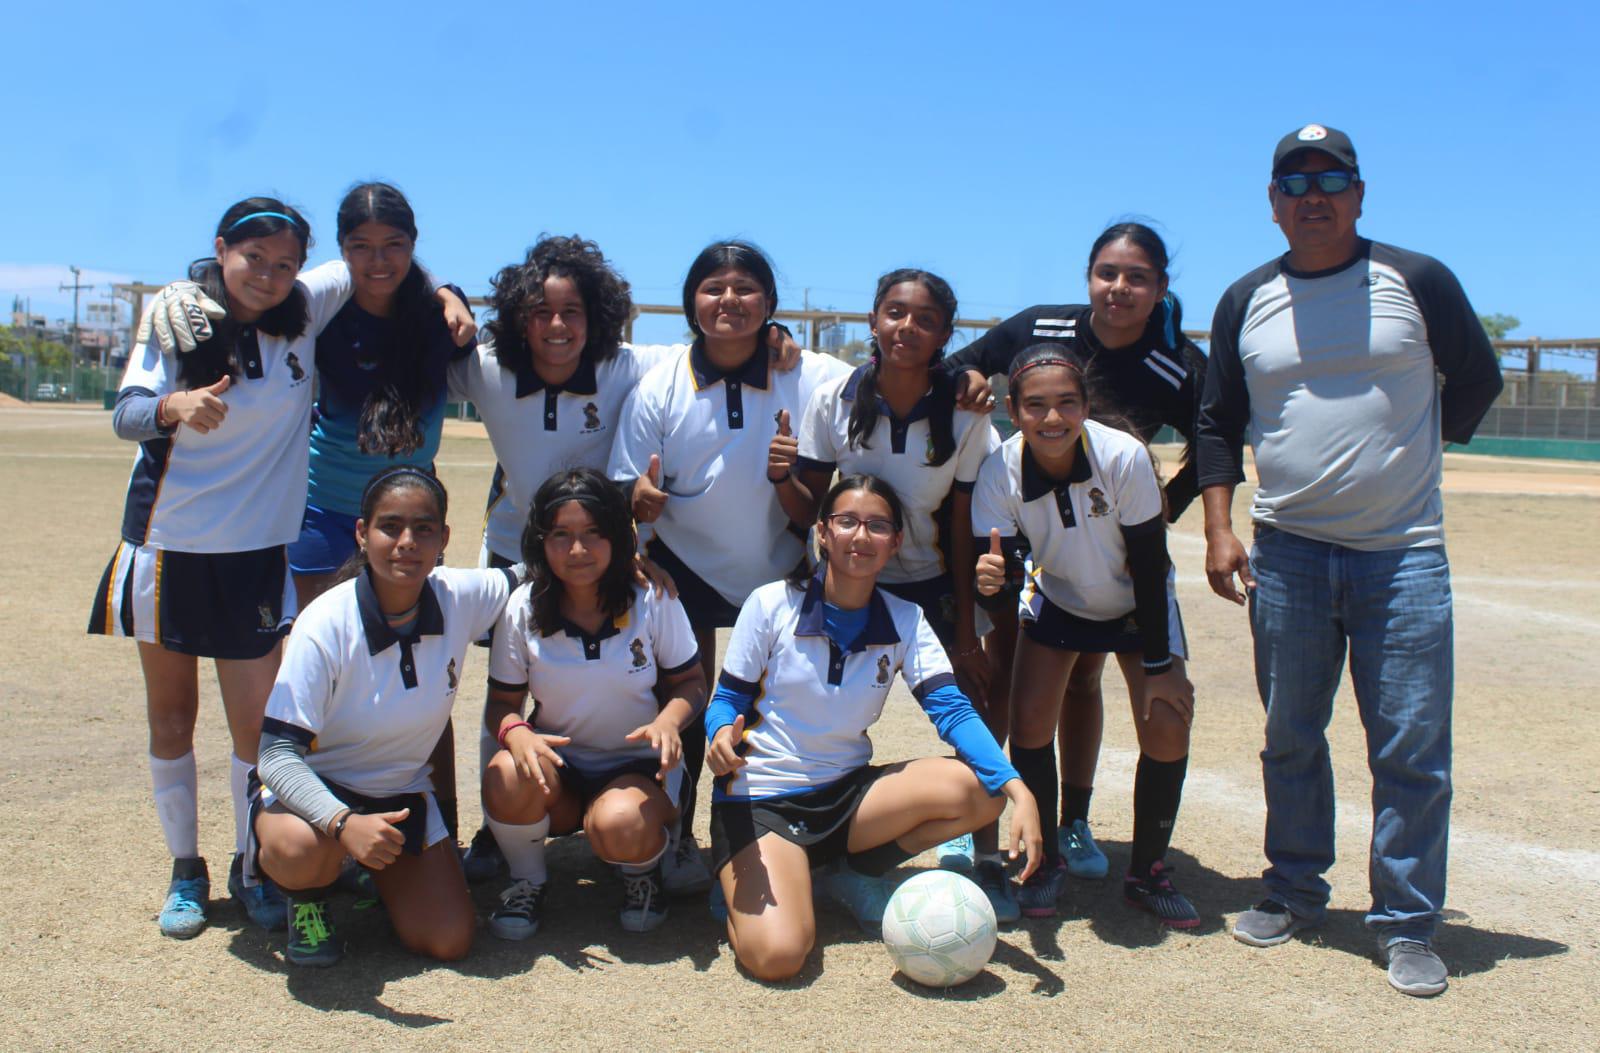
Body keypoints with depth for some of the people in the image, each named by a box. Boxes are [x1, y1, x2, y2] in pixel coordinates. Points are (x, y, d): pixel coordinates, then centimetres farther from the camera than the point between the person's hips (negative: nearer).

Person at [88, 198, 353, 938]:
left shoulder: (305, 312, -3)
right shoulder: (176, 313, -6)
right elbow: (125, 414, -16)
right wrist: (174, 406, -39)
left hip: (256, 552, 0)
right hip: (168, 543, 0)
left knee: (256, 723, -1)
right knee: (171, 715, 10)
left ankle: (252, 870, 19)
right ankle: (184, 870, 26)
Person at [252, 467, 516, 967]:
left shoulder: (461, 598, -15)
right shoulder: (326, 625, -27)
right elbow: (278, 754, -28)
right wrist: (344, 823, -45)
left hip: (402, 794, 4)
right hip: (313, 789, -4)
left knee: (449, 941, -7)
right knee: (303, 851, -38)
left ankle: (376, 867, 24)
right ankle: (308, 898, 1)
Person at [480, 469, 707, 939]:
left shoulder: (654, 602, -10)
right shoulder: (522, 609, -7)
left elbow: (691, 682, -2)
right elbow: (503, 702, -2)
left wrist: (669, 721, -25)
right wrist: (516, 733, -27)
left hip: (638, 765, -2)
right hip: (557, 762, 2)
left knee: (620, 827, -36)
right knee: (506, 779, -33)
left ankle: (643, 868, 5)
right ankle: (526, 880, 0)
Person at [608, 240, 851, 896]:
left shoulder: (811, 381, -14)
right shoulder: (659, 387, -11)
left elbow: (811, 517, -11)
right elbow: (629, 494, -6)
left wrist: (787, 477, -33)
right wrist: (640, 499, -29)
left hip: (778, 572, 0)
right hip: (684, 568, 0)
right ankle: (677, 838, 23)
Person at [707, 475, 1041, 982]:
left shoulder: (905, 621, -1)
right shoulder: (772, 604, -9)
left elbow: (953, 710, -12)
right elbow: (727, 700, -4)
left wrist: (1017, 788, -28)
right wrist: (722, 737, -29)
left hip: (848, 792, 4)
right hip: (761, 799, -4)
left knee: (980, 791, -19)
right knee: (777, 955, -27)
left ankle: (857, 873, 3)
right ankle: (744, 888, 9)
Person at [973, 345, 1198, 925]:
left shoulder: (1124, 457, -33)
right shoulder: (1000, 472, -27)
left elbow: (1149, 564, -23)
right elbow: (1009, 561, -23)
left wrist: (1159, 665, -17)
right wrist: (996, 576, -49)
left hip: (1137, 603, -1)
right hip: (1056, 599, 2)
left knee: (1167, 728, -11)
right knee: (1029, 722, -10)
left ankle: (1148, 871, 10)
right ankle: (1044, 860, 12)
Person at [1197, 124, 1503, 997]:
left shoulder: (1418, 282, 0)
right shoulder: (1246, 302, 7)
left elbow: (1476, 379, 13)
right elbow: (1218, 423, 10)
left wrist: (1408, 453, 9)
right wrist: (1218, 529, 1)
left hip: (1404, 554, -2)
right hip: (1285, 554, 2)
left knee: (1412, 750, -1)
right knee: (1290, 738, 11)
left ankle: (1406, 924, 12)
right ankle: (1295, 889, 28)